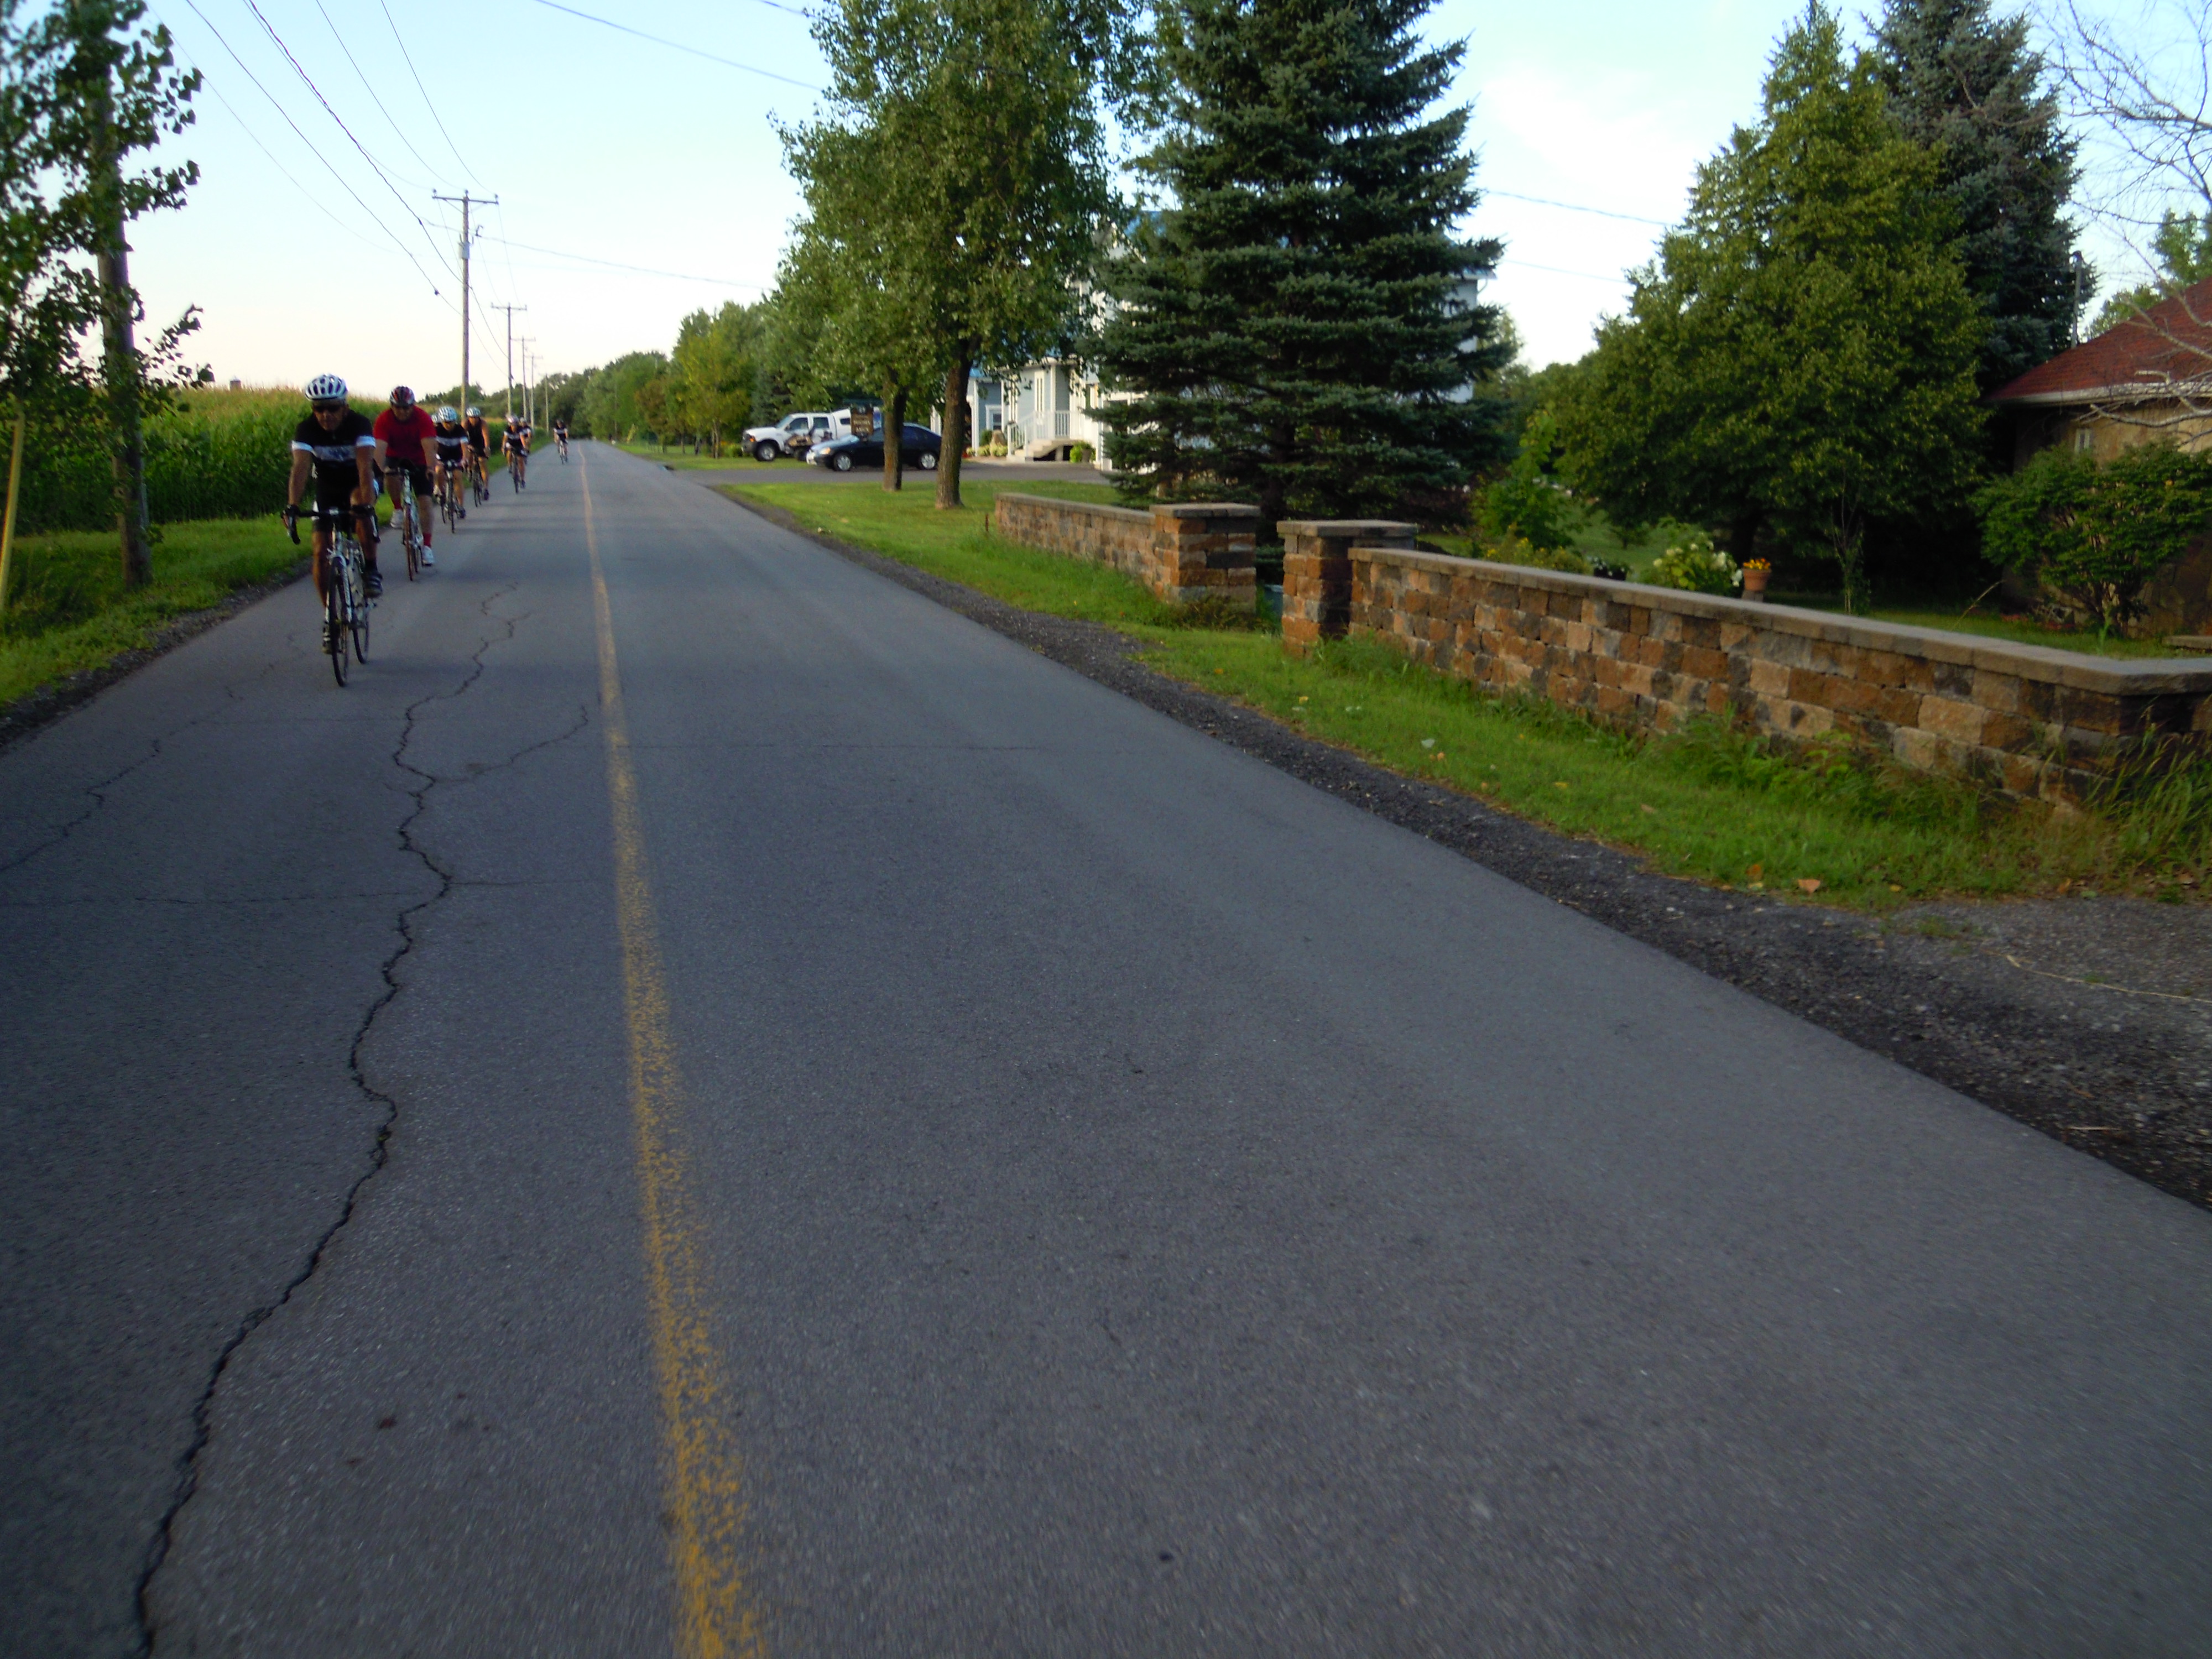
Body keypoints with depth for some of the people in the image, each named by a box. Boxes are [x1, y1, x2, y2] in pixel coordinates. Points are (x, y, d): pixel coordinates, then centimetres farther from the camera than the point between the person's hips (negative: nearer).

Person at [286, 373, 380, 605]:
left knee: (361, 502, -39)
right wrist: (292, 506, -48)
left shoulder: (359, 424, -26)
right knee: (321, 553, -8)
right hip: (327, 488, 2)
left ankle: (371, 569, -28)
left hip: (357, 483, -2)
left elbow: (365, 467, -38)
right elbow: (300, 469, -32)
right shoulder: (306, 429, -20)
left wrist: (366, 504, -53)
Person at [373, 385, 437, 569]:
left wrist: (430, 468, -51)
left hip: (418, 461, 0)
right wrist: (383, 468, -50)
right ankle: (399, 509, -7)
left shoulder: (423, 418, -23)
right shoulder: (384, 420, -21)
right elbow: (380, 447, -31)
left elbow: (428, 445, -34)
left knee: (425, 502, -12)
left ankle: (427, 546, -7)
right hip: (395, 459, 1)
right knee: (391, 477, -34)